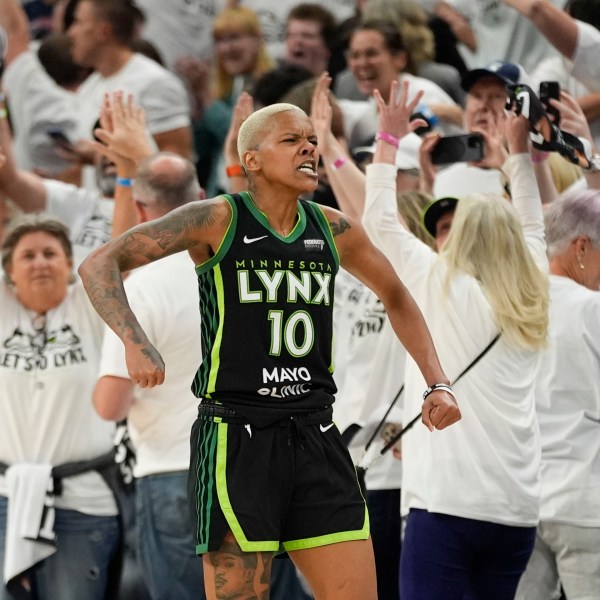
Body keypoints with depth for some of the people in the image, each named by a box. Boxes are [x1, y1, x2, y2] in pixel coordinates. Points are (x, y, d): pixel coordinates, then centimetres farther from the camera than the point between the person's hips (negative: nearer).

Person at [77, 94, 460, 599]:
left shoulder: (335, 230, 9)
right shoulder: (218, 220, -5)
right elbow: (100, 265, -10)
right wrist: (135, 342, -27)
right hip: (235, 438, -5)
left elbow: (396, 298, 28)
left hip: (316, 438, 5)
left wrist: (438, 384, 16)